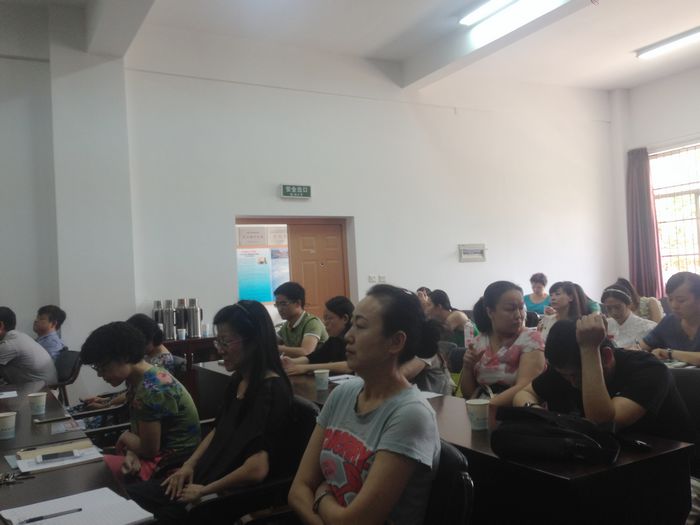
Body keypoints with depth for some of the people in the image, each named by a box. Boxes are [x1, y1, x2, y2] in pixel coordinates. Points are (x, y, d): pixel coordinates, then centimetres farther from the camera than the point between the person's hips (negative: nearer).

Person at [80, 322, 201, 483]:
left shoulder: (150, 390, -26)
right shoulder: (136, 380, 2)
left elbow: (149, 450, -20)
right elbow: (138, 430, 8)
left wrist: (125, 437, -1)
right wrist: (131, 453, -12)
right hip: (162, 453, 9)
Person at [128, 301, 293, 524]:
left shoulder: (272, 391, -21)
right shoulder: (238, 380, 8)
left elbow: (257, 469, -28)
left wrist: (204, 490, -16)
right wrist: (189, 465, 4)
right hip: (210, 475, 8)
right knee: (132, 494, -2)